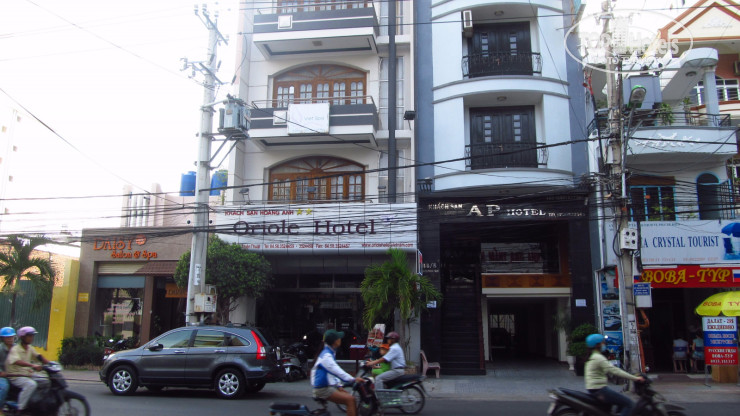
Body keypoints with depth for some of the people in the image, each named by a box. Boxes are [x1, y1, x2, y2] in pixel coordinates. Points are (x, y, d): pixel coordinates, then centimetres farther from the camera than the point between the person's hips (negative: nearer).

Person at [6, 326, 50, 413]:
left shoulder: (30, 348, 11)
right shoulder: (15, 349, -14)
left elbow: (39, 357, 6)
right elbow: (16, 361, -32)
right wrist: (32, 365, -46)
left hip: (29, 376, 8)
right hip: (16, 376, -8)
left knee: (48, 382, -4)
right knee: (31, 384, -35)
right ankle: (20, 409, -30)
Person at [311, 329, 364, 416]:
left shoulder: (330, 353, 14)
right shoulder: (326, 355, -18)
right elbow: (337, 371, -26)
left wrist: (338, 385, 12)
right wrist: (353, 379, -28)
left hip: (330, 386, 10)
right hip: (323, 390, -10)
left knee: (351, 399, 6)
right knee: (350, 399, -19)